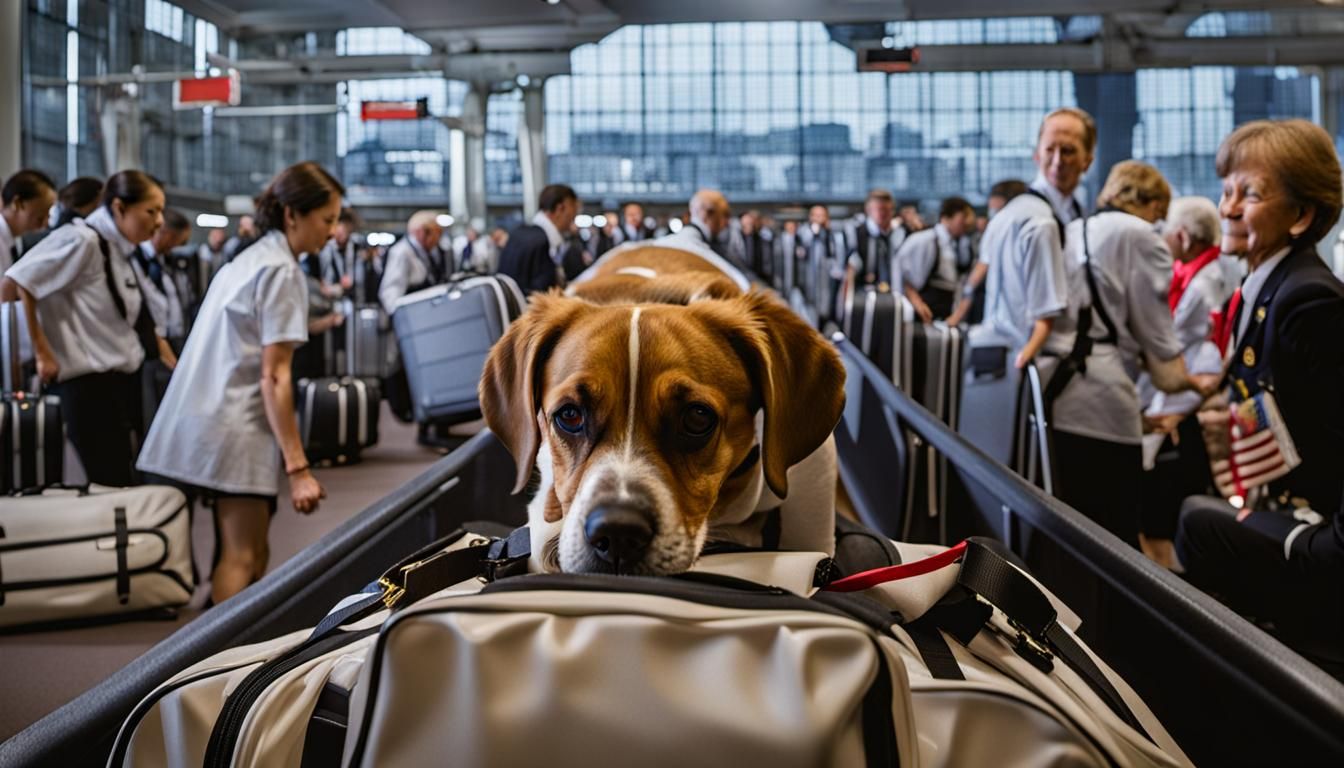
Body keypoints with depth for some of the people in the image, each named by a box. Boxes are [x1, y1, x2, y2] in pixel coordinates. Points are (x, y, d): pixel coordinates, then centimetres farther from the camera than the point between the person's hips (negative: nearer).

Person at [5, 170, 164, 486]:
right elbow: (17, 284, -19)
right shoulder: (82, 240, -15)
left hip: (122, 381, 9)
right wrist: (42, 352, -16)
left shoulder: (119, 250, 12)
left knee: (125, 486, 9)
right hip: (89, 385, -9)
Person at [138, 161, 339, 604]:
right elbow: (274, 377, -17)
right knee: (241, 560, -6)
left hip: (210, 421, 9)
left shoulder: (252, 258, 17)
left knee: (250, 555, 12)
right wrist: (298, 467, -18)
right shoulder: (281, 271, -11)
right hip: (238, 430, -9)